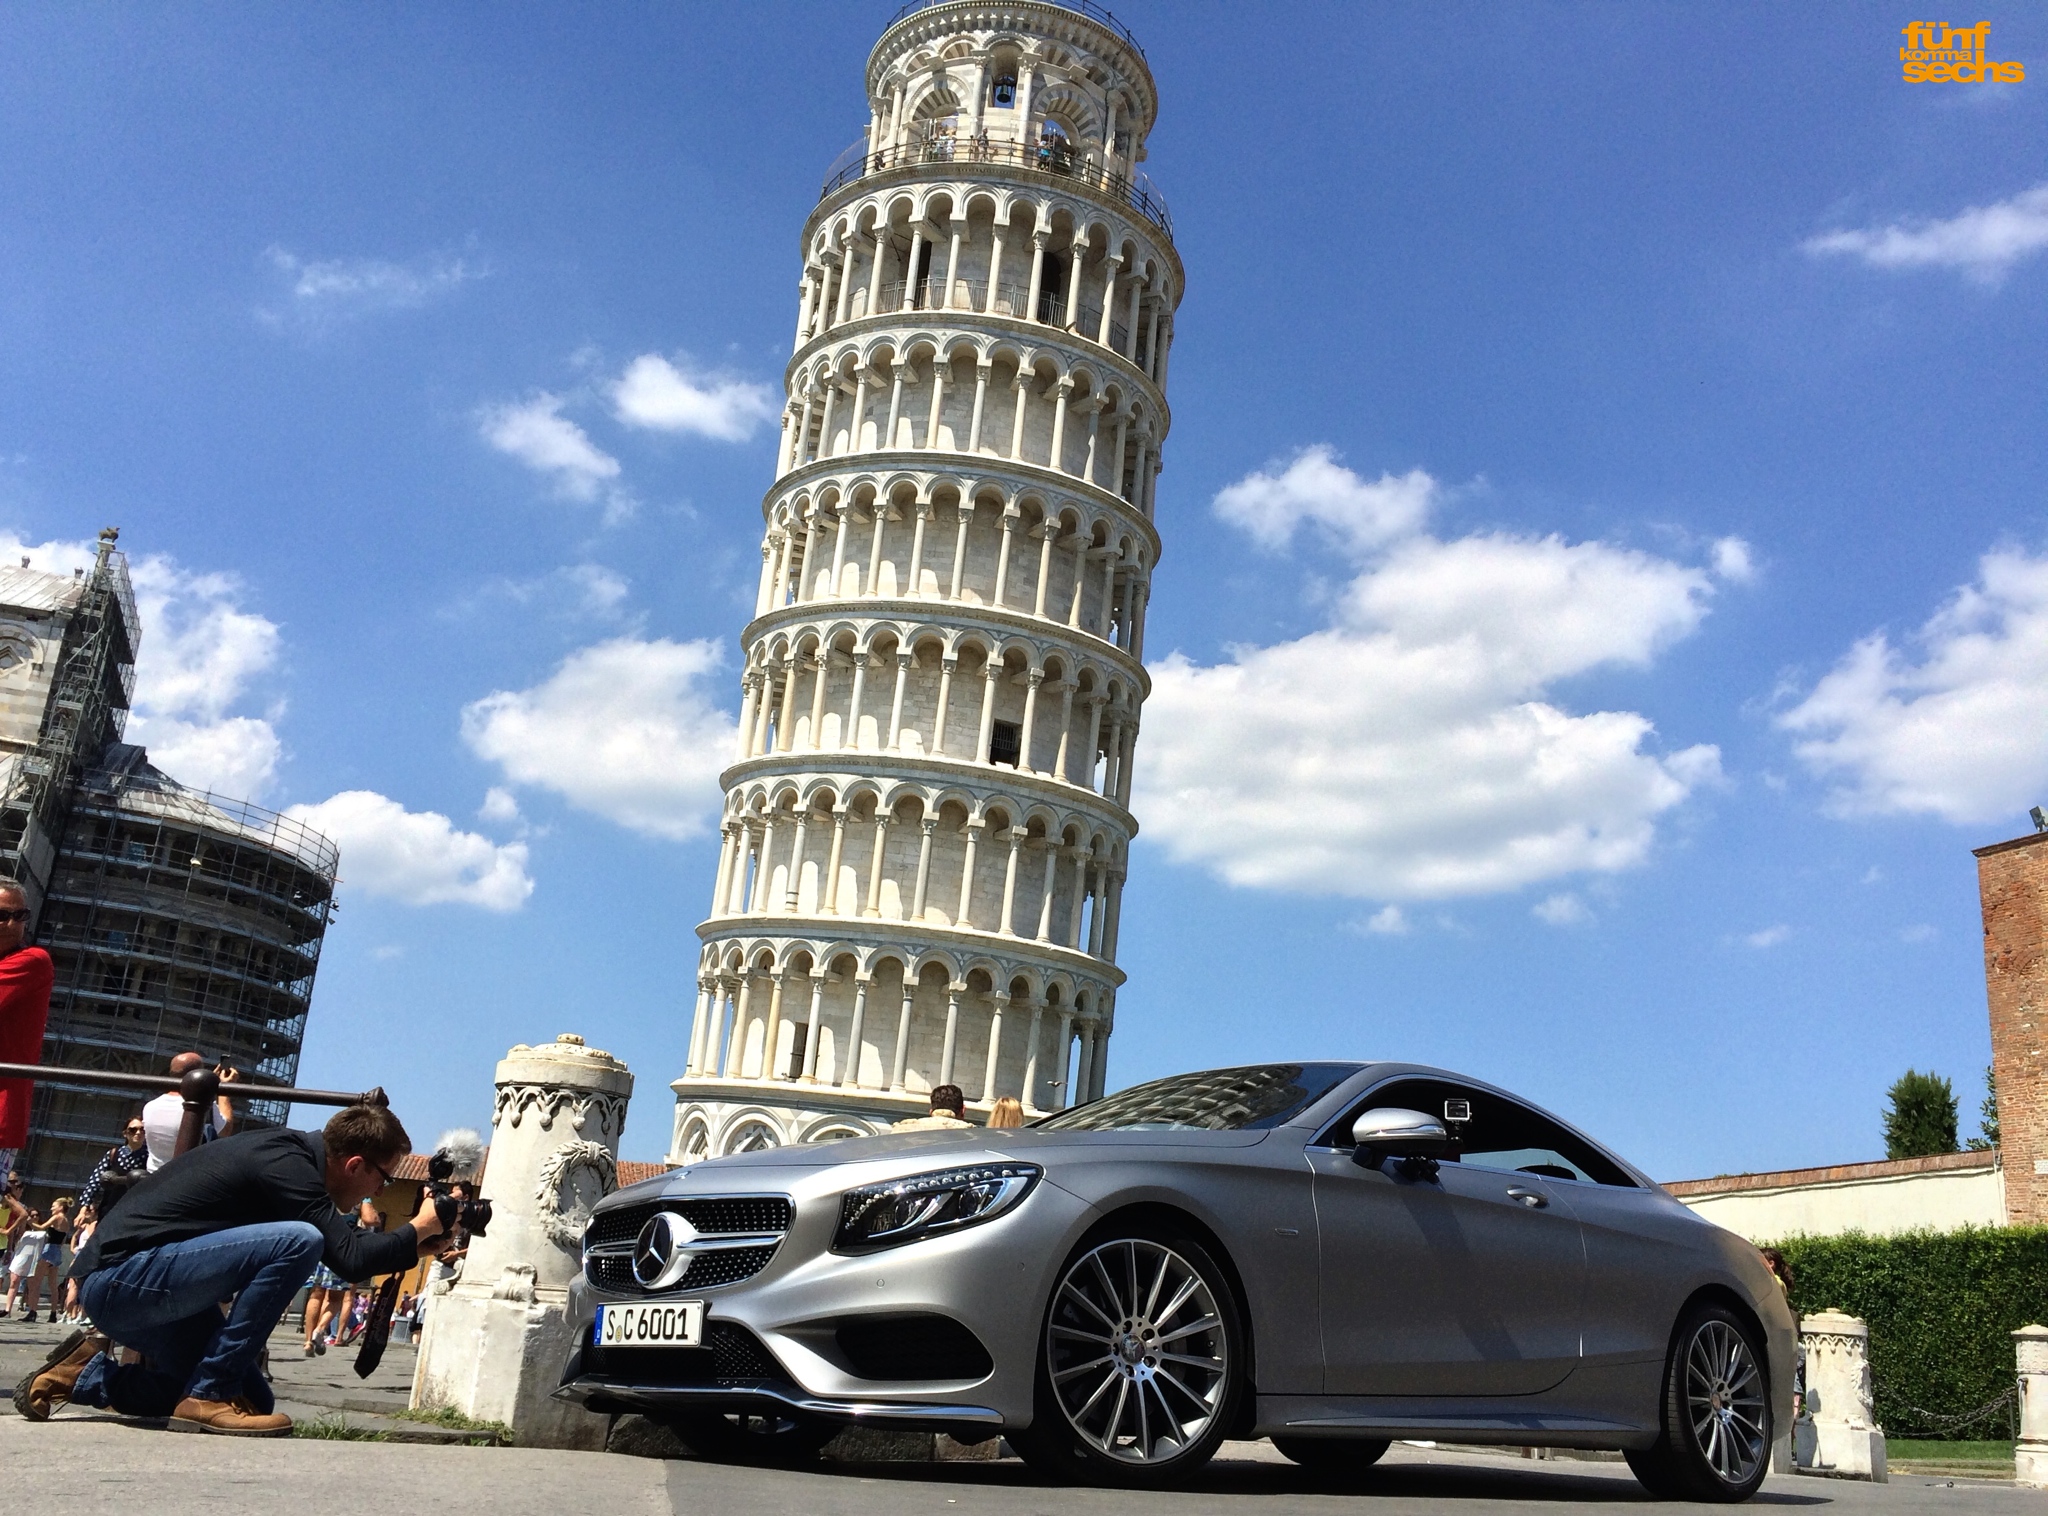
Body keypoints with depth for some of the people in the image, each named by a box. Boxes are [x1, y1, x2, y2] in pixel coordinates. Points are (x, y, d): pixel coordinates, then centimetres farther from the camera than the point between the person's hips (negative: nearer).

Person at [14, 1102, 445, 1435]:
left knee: (255, 1402, 13)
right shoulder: (284, 1162, -20)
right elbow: (348, 1258, -24)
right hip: (122, 1275, -10)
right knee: (297, 1240, -25)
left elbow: (339, 1245, 18)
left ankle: (88, 1373, 18)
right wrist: (418, 1230, -9)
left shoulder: (289, 1148, 8)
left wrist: (408, 1245, 8)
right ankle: (209, 1397, -13)